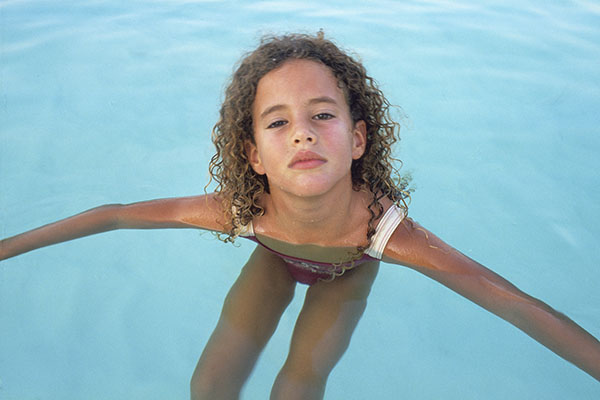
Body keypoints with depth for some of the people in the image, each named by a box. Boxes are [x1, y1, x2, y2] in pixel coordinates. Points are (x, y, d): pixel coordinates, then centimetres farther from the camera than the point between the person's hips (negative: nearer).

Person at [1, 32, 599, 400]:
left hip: (345, 273, -1)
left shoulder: (386, 231, -44)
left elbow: (517, 305, -40)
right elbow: (114, 215, -27)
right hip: (276, 260, 1)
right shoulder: (240, 213, -39)